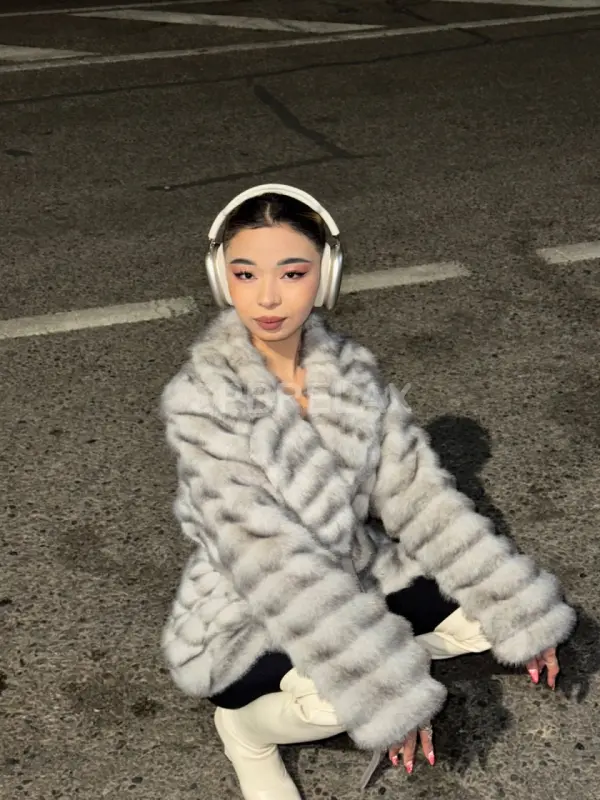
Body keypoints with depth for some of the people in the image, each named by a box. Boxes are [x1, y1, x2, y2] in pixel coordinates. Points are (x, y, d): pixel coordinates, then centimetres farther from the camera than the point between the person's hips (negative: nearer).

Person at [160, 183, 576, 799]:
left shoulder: (350, 370, -9)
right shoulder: (201, 403, -25)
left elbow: (418, 493, -8)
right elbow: (274, 560, -28)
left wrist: (522, 610, -9)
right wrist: (389, 686, -30)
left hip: (350, 578, 5)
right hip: (242, 618, -5)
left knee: (488, 615, -8)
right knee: (357, 688, -31)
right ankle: (245, 722, 0)